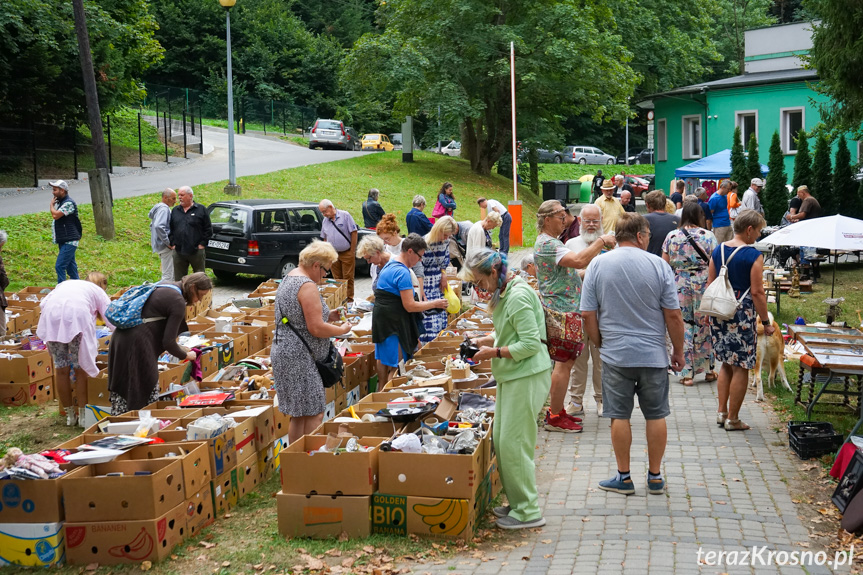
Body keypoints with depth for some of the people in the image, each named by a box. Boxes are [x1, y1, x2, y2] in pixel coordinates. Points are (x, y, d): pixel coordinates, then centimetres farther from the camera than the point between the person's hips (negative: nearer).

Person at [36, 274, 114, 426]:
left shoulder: (63, 284, 37)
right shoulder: (98, 291, 27)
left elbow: (43, 303, 21)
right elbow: (111, 320, 17)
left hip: (51, 316, 3)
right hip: (77, 316, -3)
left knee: (61, 368, 11)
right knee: (81, 367, 8)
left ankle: (70, 415, 22)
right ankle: (83, 414, 12)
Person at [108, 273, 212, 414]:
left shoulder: (164, 287, 18)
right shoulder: (178, 302, -9)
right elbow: (168, 343, -10)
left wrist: (179, 348, 26)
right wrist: (186, 355, 8)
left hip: (121, 337, 9)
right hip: (137, 344, -9)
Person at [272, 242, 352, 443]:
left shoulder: (288, 279, 16)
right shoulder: (307, 286, -17)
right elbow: (316, 329, -20)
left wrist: (327, 316, 18)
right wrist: (342, 329, -4)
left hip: (284, 353, 11)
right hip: (299, 359, -11)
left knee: (298, 414, 14)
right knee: (314, 413, -7)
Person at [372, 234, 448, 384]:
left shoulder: (390, 265, 12)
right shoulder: (403, 273, -21)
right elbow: (410, 306, -22)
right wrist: (434, 304, -10)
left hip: (381, 319, 11)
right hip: (393, 323, -11)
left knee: (383, 360, 20)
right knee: (395, 366, -6)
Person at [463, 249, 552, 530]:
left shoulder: (518, 297, -19)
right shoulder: (502, 295, 12)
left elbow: (531, 344, -22)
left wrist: (493, 352, -18)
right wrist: (486, 340, 9)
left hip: (527, 377, -10)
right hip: (511, 376, 10)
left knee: (513, 443, -6)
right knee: (501, 440, 13)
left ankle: (528, 511, 3)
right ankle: (517, 502, 24)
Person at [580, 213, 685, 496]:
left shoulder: (597, 265, -2)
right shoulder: (658, 265, -5)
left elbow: (588, 315, -2)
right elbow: (673, 315, -4)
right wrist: (678, 352, 7)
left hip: (615, 354, 0)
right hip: (654, 354, 0)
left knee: (619, 416, 7)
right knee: (656, 415, 10)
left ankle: (624, 477, 13)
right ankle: (655, 477, 17)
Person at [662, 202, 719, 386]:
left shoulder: (671, 237, 1)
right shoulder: (708, 236, -3)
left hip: (679, 286, 0)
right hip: (704, 285, 0)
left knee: (683, 325, 5)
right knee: (705, 325, 11)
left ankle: (687, 373, 5)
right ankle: (708, 370, 21)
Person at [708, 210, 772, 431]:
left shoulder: (718, 250, 6)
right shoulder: (753, 256, -12)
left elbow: (710, 283, 11)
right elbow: (757, 292, -13)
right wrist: (766, 322, -6)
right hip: (742, 314, -7)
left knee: (726, 363, 20)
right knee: (741, 367, 4)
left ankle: (722, 412, 21)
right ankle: (733, 419, 10)